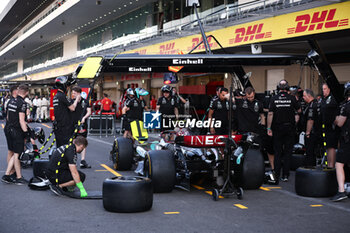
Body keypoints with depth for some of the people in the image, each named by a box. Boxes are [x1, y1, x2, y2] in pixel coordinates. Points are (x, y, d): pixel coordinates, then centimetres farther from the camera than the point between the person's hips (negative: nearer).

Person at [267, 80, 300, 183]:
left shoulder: (274, 99, -5)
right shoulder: (292, 98, -5)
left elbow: (270, 114, -7)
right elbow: (299, 110, 5)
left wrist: (269, 128, -4)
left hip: (278, 129, 0)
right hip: (289, 128, 0)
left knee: (277, 152, 7)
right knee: (287, 152, 5)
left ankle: (276, 175, 7)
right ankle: (285, 175, 5)